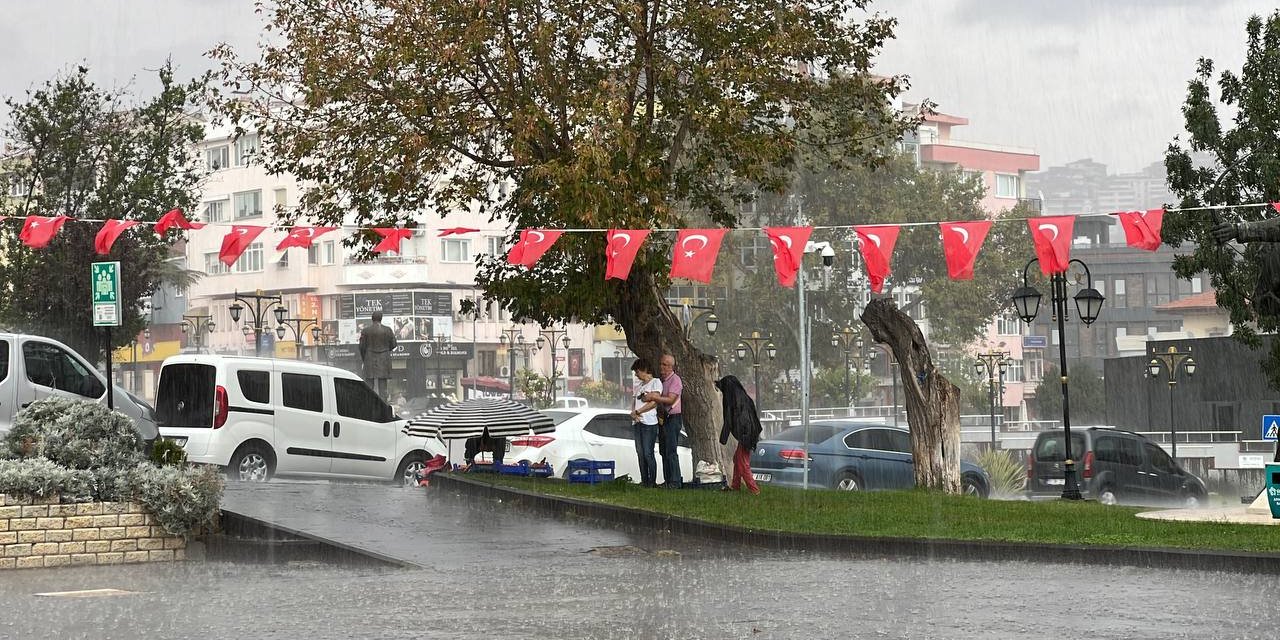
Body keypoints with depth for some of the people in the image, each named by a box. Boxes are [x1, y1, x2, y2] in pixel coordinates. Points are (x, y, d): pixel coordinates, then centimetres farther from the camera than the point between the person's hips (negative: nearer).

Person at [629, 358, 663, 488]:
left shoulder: (656, 382, -1)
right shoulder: (640, 385, 22)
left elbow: (654, 403, -11)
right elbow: (636, 403, 17)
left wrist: (637, 411, -8)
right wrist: (633, 413, -5)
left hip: (649, 422, -7)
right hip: (637, 423, 7)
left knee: (648, 454, -10)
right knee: (640, 454, 4)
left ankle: (652, 481, -6)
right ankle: (644, 481, 7)